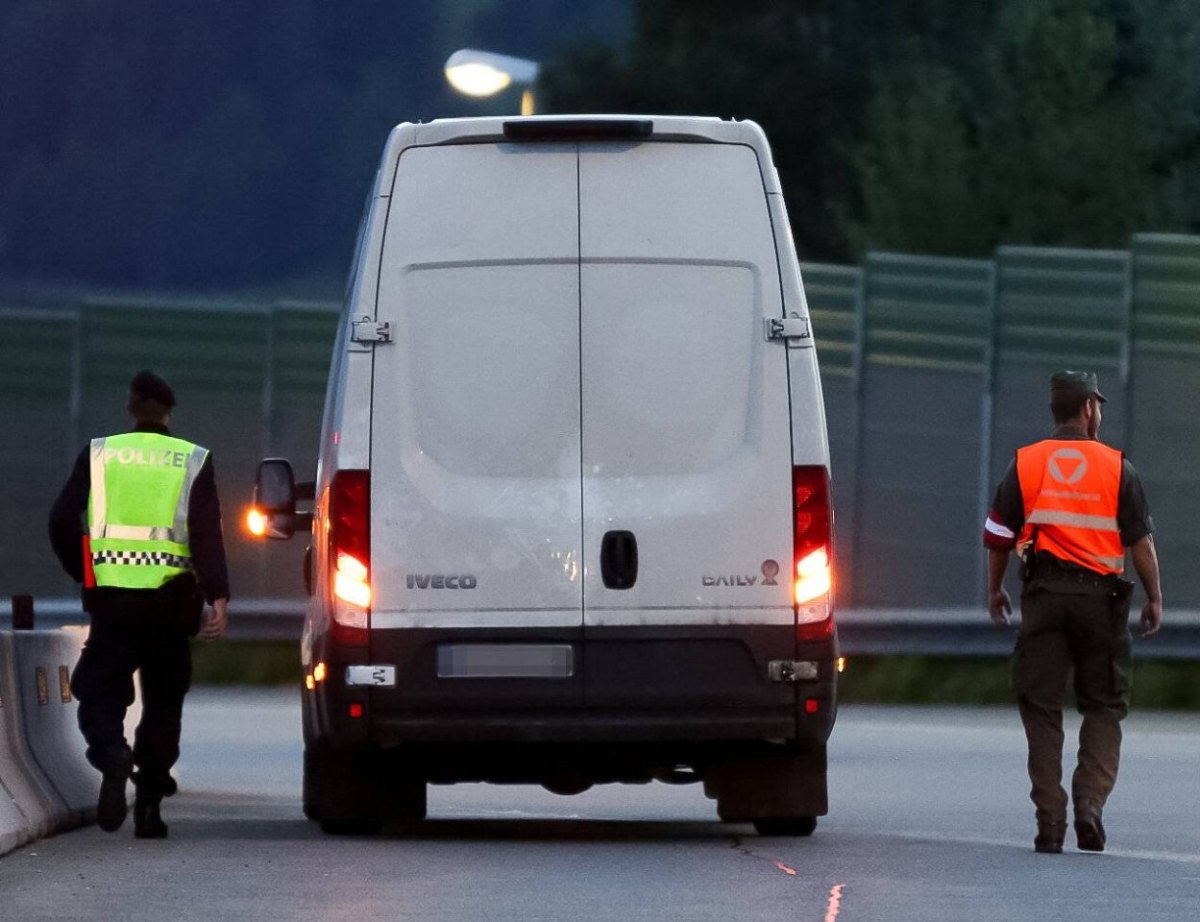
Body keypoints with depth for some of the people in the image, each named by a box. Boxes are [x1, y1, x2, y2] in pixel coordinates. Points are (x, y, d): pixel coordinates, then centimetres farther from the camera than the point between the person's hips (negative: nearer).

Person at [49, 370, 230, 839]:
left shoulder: (99, 454, 5)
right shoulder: (192, 461, 2)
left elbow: (62, 521, 3)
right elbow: (206, 536, -7)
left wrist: (82, 572, 17)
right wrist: (218, 598, -11)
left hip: (111, 599, 0)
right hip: (169, 600, 0)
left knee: (100, 693, 4)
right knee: (163, 702, 12)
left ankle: (114, 759, -28)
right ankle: (149, 805, 9)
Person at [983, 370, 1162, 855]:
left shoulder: (1025, 464, 4)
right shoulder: (1116, 467, -1)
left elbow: (998, 534, 6)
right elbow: (1141, 539, -2)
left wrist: (995, 590, 19)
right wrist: (1154, 598, 7)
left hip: (1044, 595, 1)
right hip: (1100, 595, -1)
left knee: (1041, 706, 5)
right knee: (1103, 706, 10)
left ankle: (1050, 820, 0)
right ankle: (1090, 800, -9)